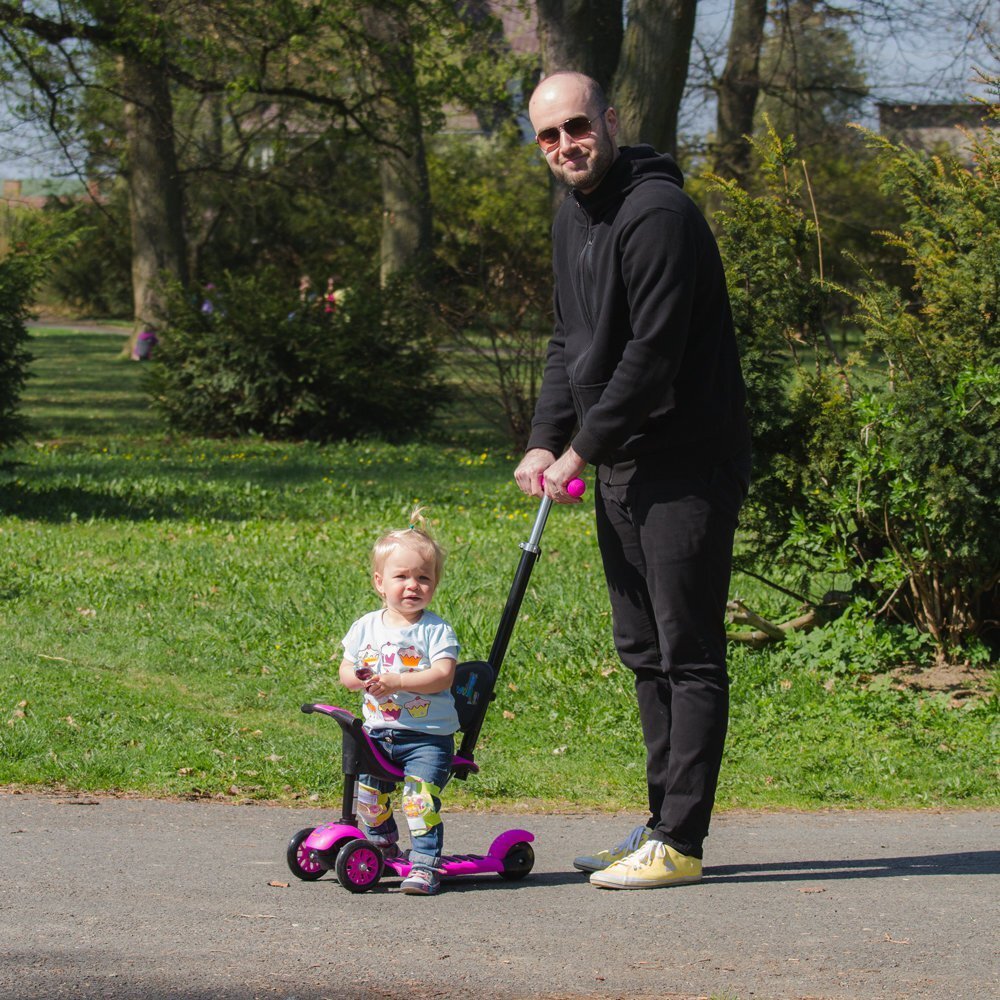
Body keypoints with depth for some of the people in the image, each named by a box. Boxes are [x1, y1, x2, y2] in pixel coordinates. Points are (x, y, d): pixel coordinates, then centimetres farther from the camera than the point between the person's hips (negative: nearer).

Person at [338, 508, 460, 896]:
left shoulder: (436, 629, -6)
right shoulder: (366, 627, 8)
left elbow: (442, 675, -17)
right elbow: (346, 669, 11)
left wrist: (396, 681, -27)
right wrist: (357, 677, -14)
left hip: (428, 736, -5)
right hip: (378, 731, 5)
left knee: (420, 796, -19)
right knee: (368, 796, 3)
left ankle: (425, 865, -15)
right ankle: (381, 848, 29)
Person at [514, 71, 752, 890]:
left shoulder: (658, 214, -18)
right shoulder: (574, 216, 13)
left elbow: (651, 355, -22)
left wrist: (582, 450, -14)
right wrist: (546, 440, 6)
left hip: (687, 468, -10)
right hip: (621, 468, 10)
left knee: (690, 655, -6)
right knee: (645, 652, 14)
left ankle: (681, 843, -5)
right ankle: (664, 822, 23)